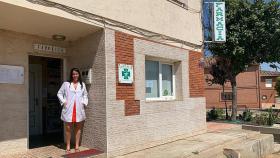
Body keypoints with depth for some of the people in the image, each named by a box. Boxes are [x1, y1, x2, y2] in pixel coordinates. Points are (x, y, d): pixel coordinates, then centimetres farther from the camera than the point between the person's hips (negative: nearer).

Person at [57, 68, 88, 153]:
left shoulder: (82, 84, 13)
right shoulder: (66, 84, 5)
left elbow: (85, 95, 20)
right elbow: (59, 93, 7)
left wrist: (84, 102, 6)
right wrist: (63, 101, -4)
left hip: (79, 109, 3)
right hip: (68, 109, -2)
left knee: (78, 128, 7)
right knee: (68, 128, 0)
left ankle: (77, 146, 18)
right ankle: (68, 146, 14)